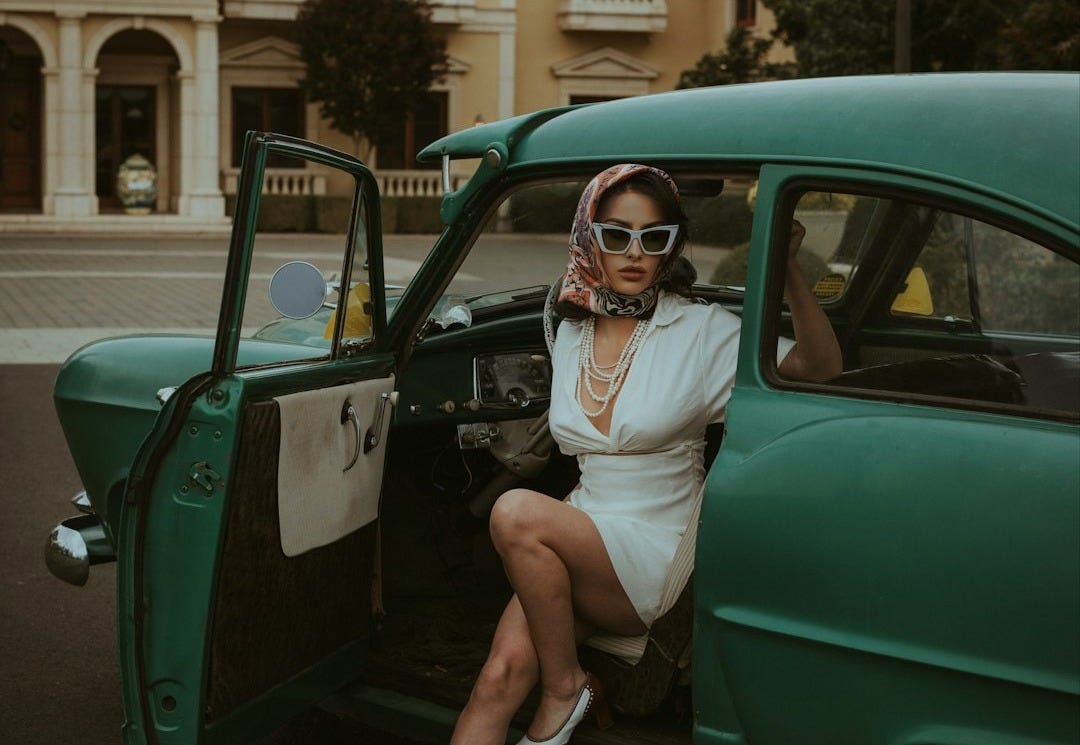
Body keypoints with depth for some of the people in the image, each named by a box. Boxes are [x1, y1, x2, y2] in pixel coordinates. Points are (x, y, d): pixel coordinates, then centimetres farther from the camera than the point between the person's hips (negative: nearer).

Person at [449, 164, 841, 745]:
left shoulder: (701, 331, -6)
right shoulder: (572, 334, 9)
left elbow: (821, 368, -16)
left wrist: (787, 271, -28)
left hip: (654, 560, -4)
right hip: (576, 543, 4)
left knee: (516, 513, -30)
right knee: (501, 675, -21)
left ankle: (565, 690, -12)